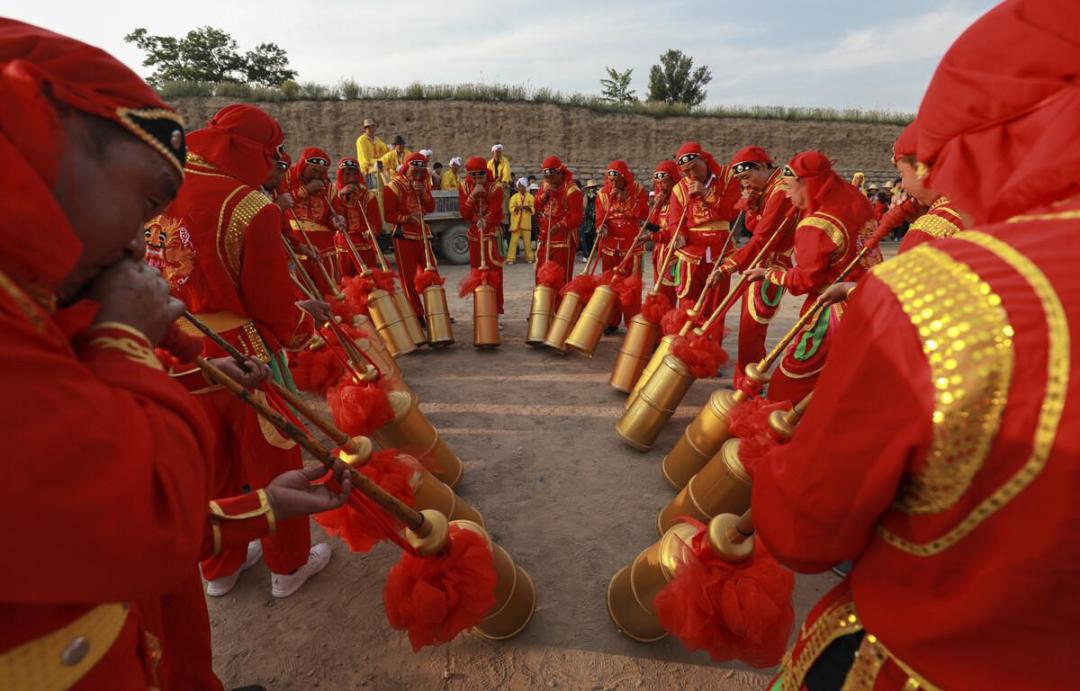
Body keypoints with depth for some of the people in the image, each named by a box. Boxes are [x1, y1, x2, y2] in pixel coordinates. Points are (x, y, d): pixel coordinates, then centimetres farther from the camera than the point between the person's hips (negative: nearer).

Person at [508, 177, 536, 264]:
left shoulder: (530, 197, 6)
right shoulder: (514, 197, 5)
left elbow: (533, 209, 3)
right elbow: (511, 209, -2)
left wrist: (528, 207, -17)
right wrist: (517, 208, -21)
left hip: (526, 223, 1)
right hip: (516, 222, -1)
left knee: (527, 241, 5)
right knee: (514, 240, -5)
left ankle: (529, 257, 16)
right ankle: (510, 258, -4)